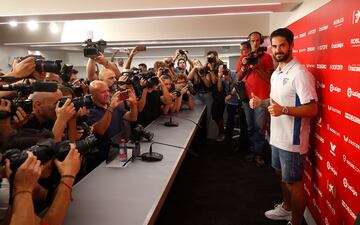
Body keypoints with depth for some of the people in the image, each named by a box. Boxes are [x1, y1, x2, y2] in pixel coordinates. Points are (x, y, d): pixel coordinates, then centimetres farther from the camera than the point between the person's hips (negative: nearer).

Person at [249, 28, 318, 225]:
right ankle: (286, 208, 46)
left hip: (291, 140, -9)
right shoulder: (276, 73, 10)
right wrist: (261, 102, 4)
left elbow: (312, 109, -22)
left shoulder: (300, 74, -19)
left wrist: (283, 110, -33)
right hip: (277, 136, 9)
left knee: (294, 183, 7)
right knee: (283, 176, 25)